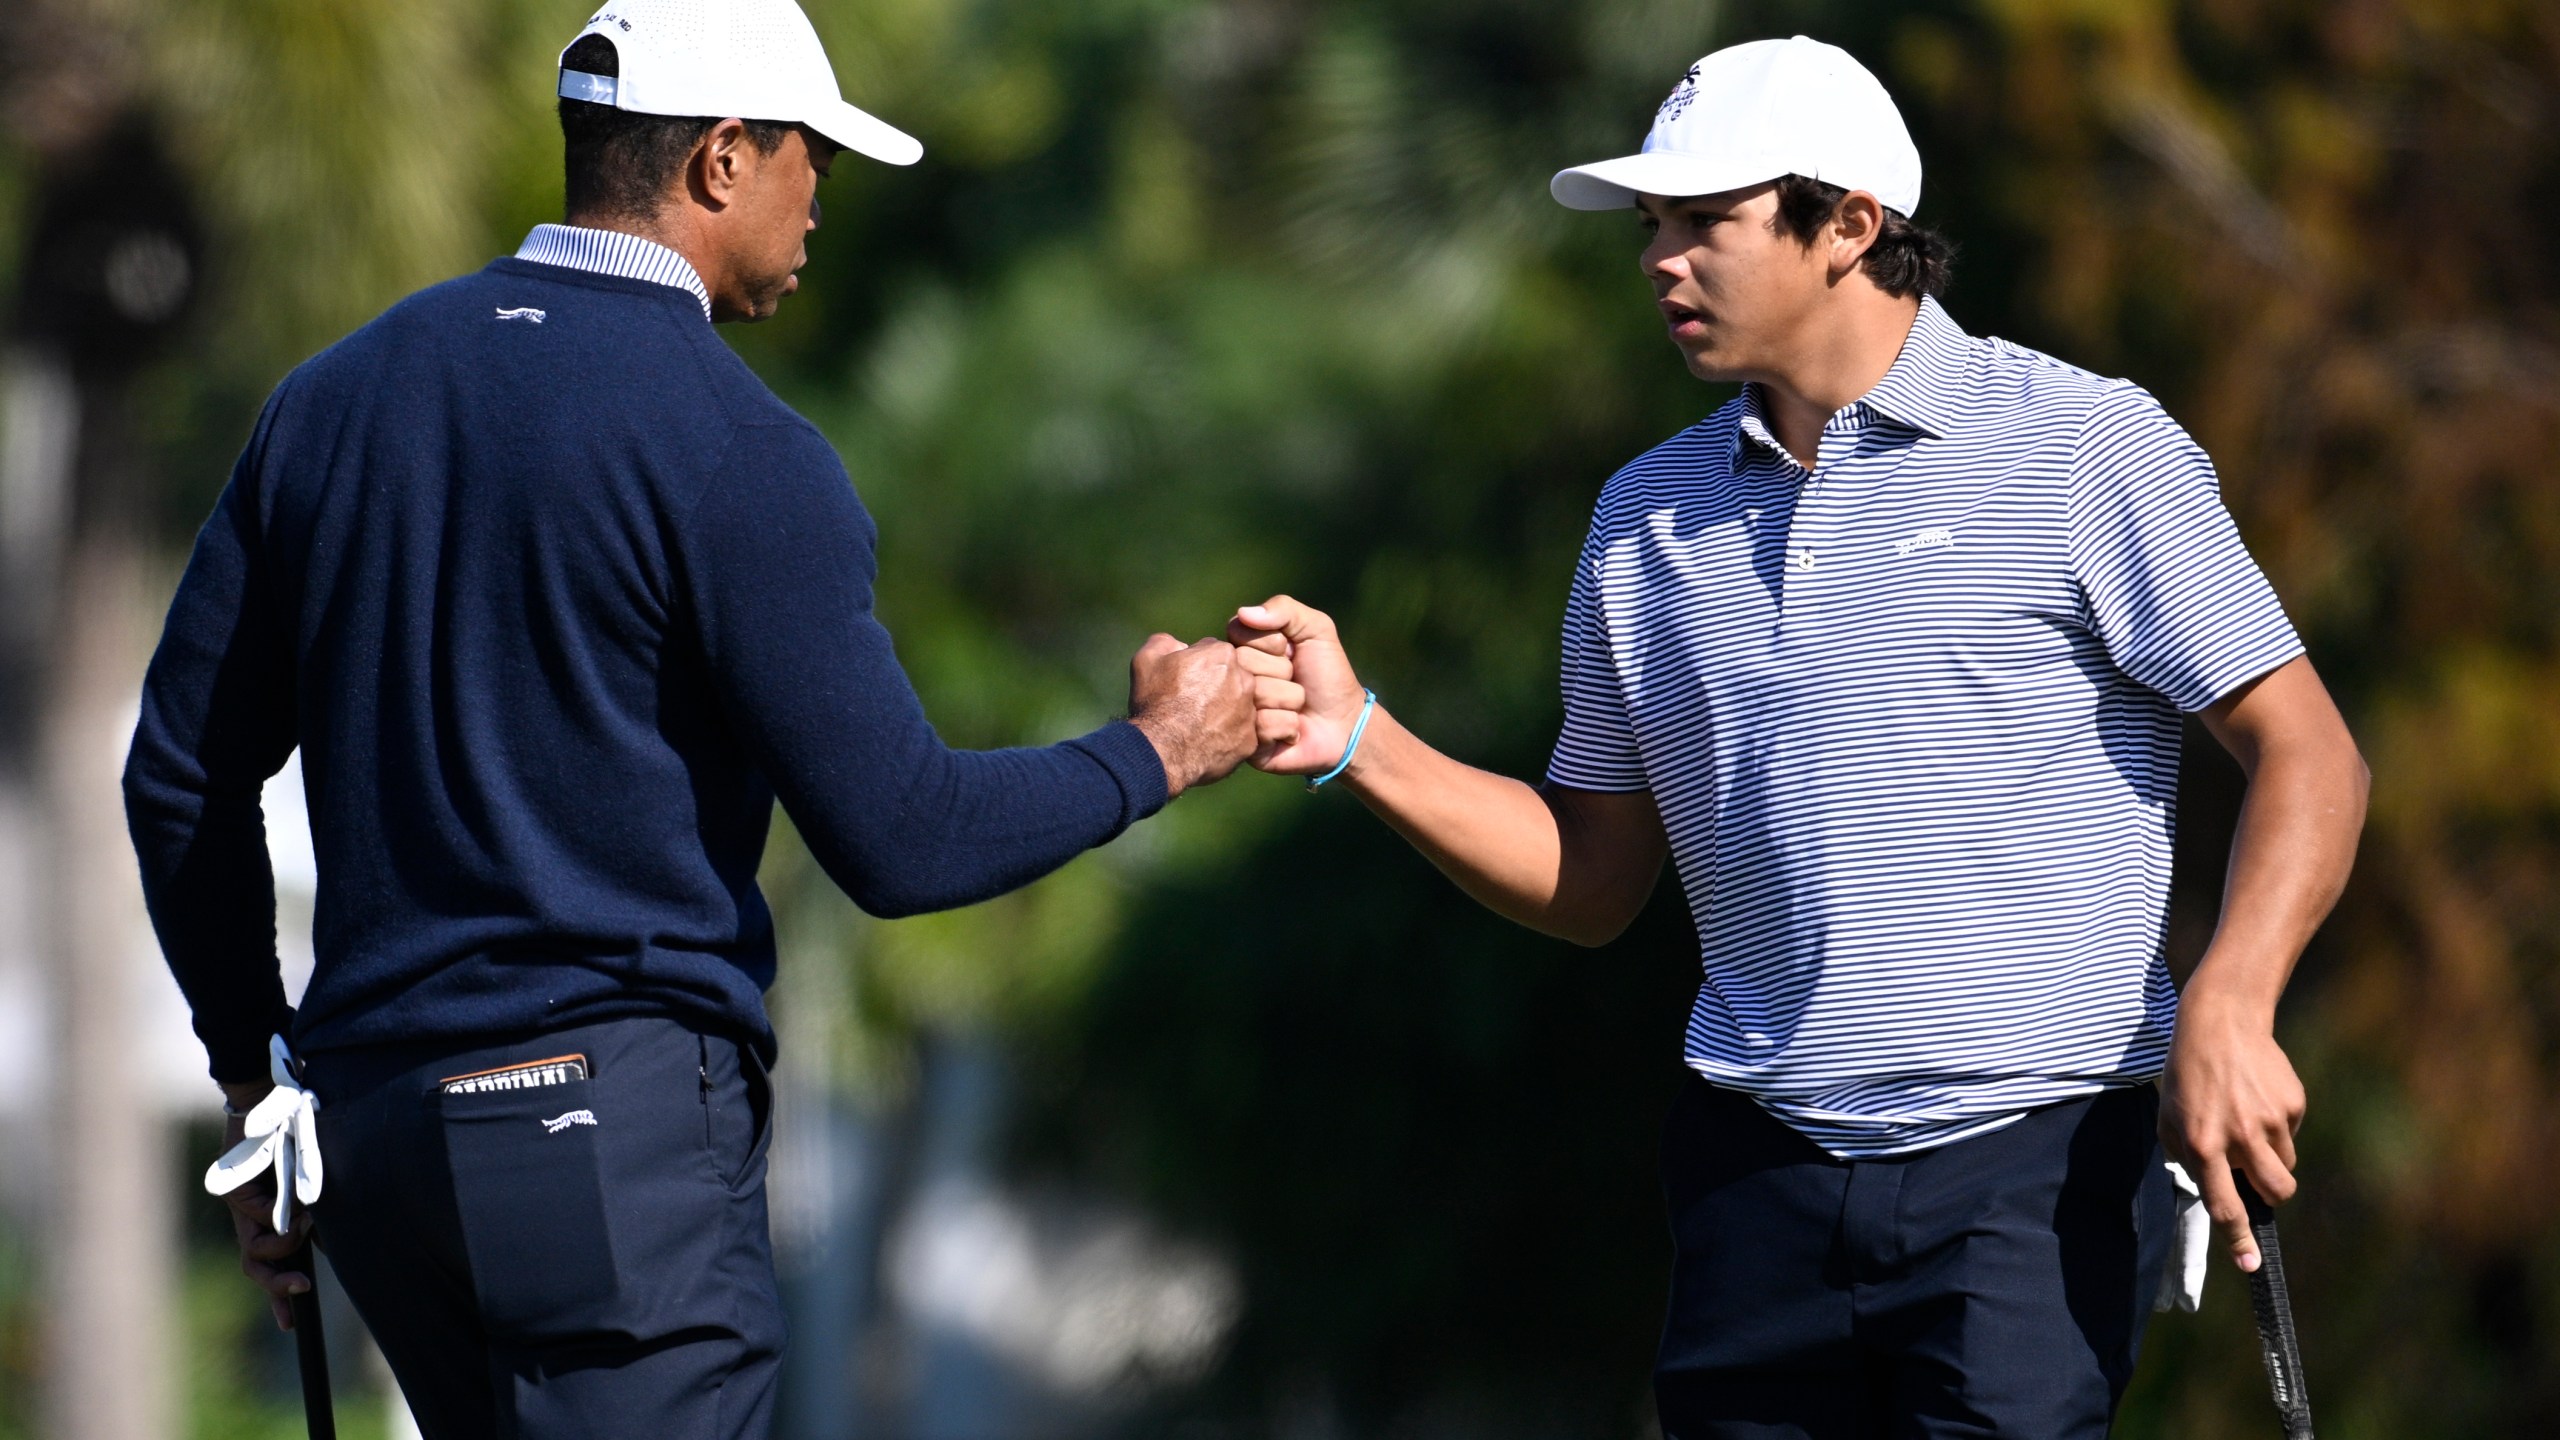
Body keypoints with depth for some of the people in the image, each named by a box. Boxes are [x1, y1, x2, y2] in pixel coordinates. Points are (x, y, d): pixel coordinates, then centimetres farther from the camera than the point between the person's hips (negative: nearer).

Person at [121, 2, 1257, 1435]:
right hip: (618, 1131, -8)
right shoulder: (735, 452, -11)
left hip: (376, 1106, 8)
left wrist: (255, 1077, 23)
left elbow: (184, 772, 14)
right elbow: (900, 842, -12)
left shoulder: (339, 396, 10)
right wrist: (1155, 755, 4)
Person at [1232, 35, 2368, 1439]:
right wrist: (1358, 739, 3)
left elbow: (2306, 756, -4)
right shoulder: (1648, 516, 14)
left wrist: (2224, 1011, -20)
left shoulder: (2085, 447, -2)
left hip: (2039, 1164, -5)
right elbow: (1591, 881, 18)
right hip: (1757, 1171, 5)